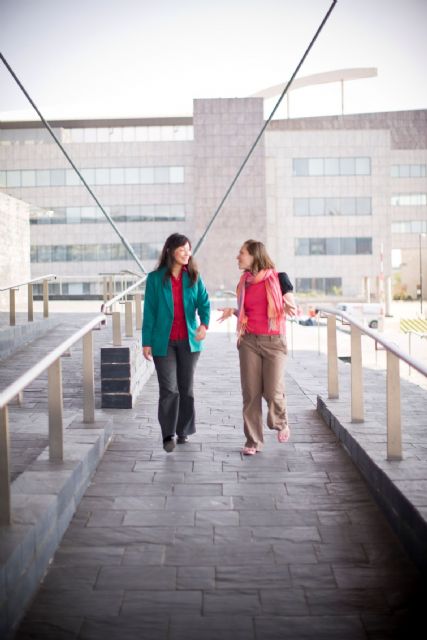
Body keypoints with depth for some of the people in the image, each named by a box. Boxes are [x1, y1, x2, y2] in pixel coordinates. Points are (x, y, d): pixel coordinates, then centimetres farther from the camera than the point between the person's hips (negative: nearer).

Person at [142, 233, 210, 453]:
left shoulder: (194, 277, 4)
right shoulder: (155, 278, -3)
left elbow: (204, 303, -4)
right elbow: (149, 311, -2)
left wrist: (204, 324, -25)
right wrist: (146, 342, -5)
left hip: (189, 341, 3)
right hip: (164, 341, -3)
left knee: (186, 387, 11)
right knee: (168, 389, -10)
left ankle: (183, 430, 24)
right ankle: (168, 434, -3)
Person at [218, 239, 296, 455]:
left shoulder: (278, 278, -4)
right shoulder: (244, 282, 10)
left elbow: (292, 306, 3)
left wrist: (290, 308, -19)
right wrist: (233, 311, 2)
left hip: (274, 341, -4)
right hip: (249, 341, 4)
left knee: (273, 392, -7)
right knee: (251, 393, 0)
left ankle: (280, 422, 25)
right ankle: (253, 441, 10)